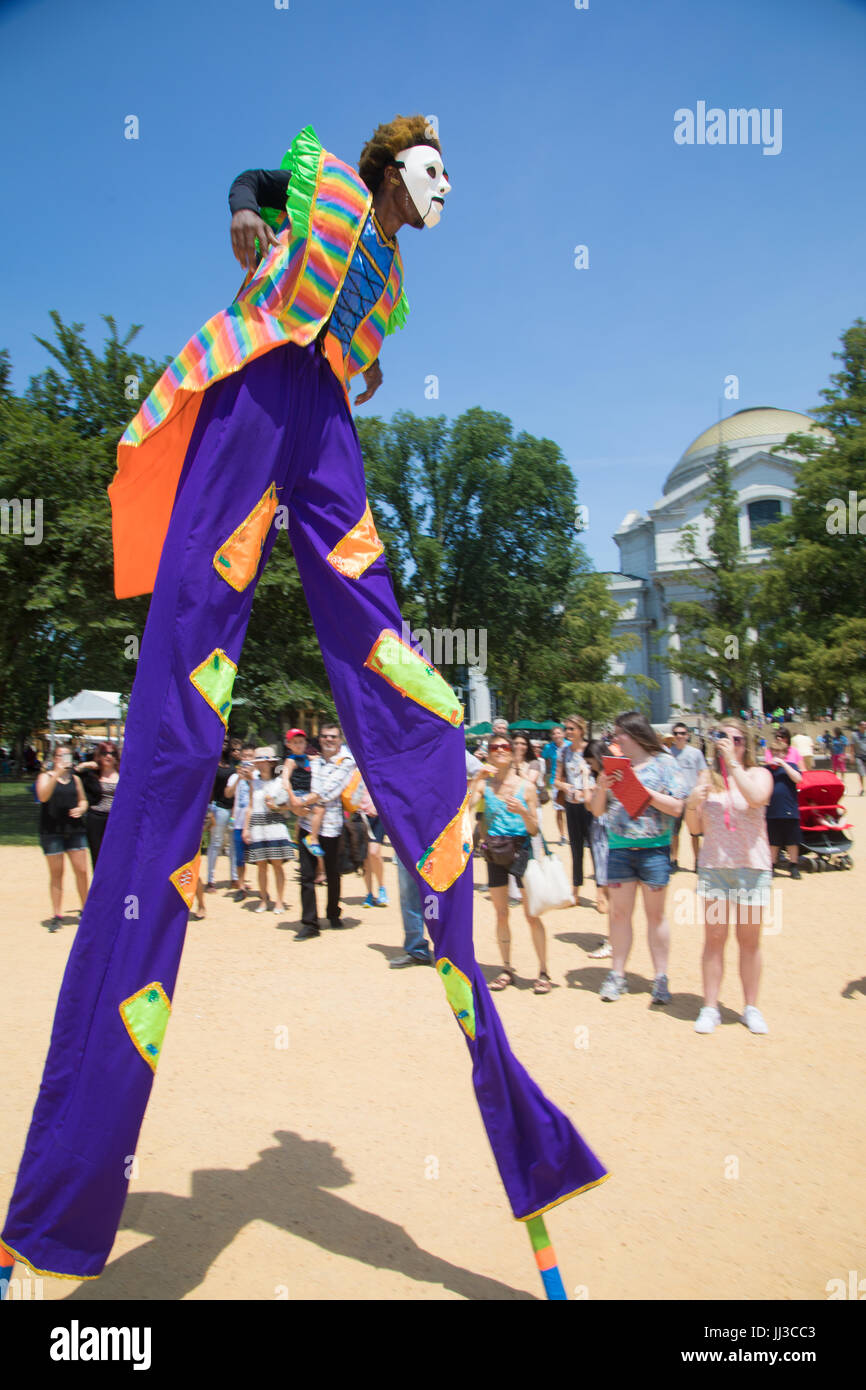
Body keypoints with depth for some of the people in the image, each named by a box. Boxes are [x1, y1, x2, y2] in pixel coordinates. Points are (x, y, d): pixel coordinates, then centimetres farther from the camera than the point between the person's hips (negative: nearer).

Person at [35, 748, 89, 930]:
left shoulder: (75, 779, 13)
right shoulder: (45, 776, 1)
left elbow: (83, 800, 22)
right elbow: (43, 796, -17)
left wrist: (81, 808, -1)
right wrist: (57, 774, -24)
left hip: (74, 829, 3)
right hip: (52, 831, -3)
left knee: (82, 870, -1)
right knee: (56, 873, 1)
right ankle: (56, 916, 9)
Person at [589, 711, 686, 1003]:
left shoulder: (663, 762, 0)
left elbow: (676, 807, -8)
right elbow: (597, 811, 11)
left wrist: (639, 788, -15)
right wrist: (601, 788, -9)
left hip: (654, 848, -3)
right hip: (619, 848, 3)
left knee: (655, 914, 6)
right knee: (619, 913, 7)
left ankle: (661, 978, 15)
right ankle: (617, 975, 16)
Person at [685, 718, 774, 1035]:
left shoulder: (758, 773, 2)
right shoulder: (707, 777, 8)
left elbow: (756, 797, -23)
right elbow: (695, 828, 8)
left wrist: (732, 762, -19)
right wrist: (693, 802, -11)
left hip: (752, 866, -1)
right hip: (713, 866, 1)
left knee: (749, 940, 7)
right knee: (714, 939, 3)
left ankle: (751, 1008, 20)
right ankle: (710, 1007, 11)